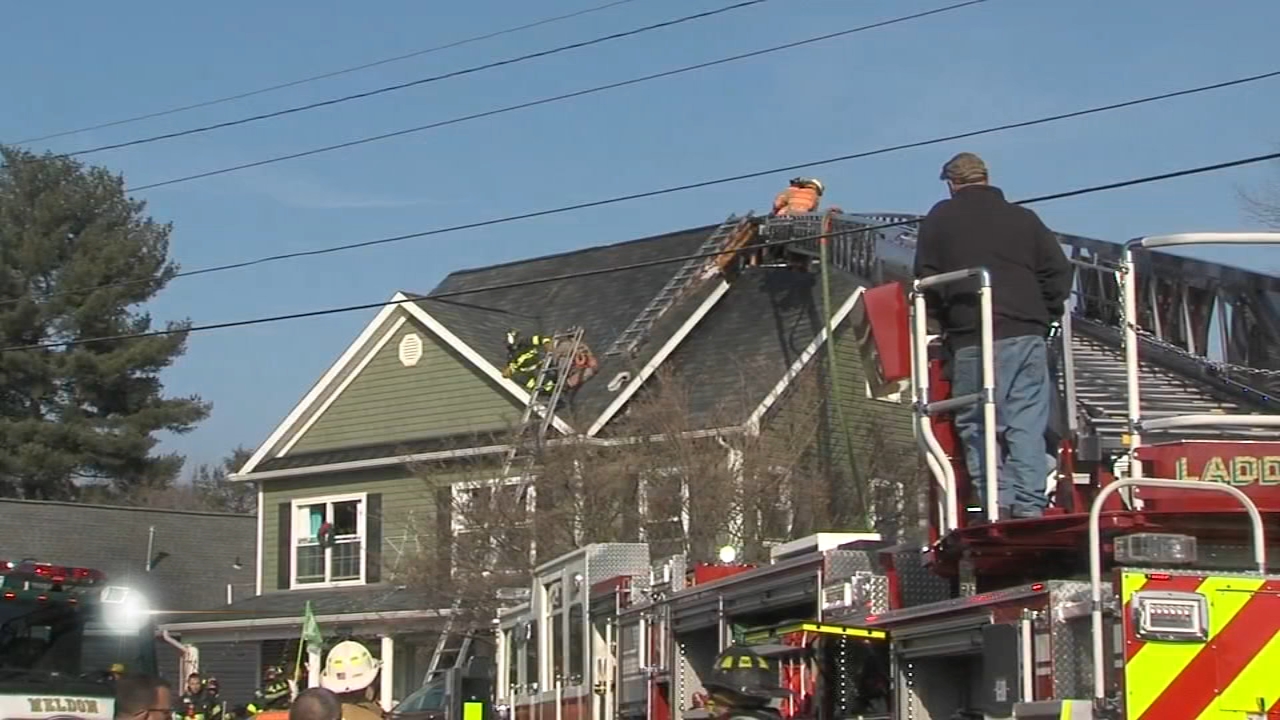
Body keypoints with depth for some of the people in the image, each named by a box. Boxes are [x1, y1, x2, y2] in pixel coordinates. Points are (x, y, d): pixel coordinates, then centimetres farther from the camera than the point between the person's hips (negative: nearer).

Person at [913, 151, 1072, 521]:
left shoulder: (939, 220, 8)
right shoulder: (1023, 218, 14)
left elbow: (927, 281, 4)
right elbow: (1059, 271, 9)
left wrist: (946, 323, 13)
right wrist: (1043, 317, 16)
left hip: (971, 339, -2)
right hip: (1027, 336, 2)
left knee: (977, 424, 1)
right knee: (1026, 424, 1)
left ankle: (996, 502, -9)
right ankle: (1029, 505, -5)